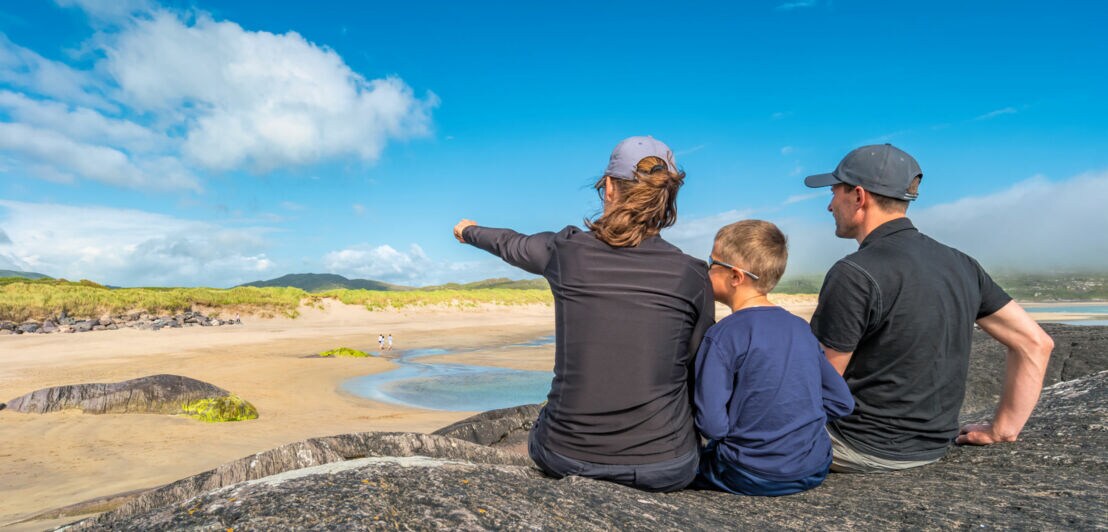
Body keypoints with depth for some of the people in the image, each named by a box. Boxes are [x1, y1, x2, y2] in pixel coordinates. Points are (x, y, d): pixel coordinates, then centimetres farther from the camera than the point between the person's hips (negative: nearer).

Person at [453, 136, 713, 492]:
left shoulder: (567, 249, -7)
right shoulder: (693, 275, -9)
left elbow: (509, 244, 15)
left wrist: (470, 231, 37)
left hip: (565, 460, 1)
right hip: (665, 469, 0)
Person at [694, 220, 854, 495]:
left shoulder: (723, 336, -17)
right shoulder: (801, 328, 3)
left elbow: (711, 425, -19)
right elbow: (842, 402, 7)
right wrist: (797, 423, 13)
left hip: (751, 478, -7)